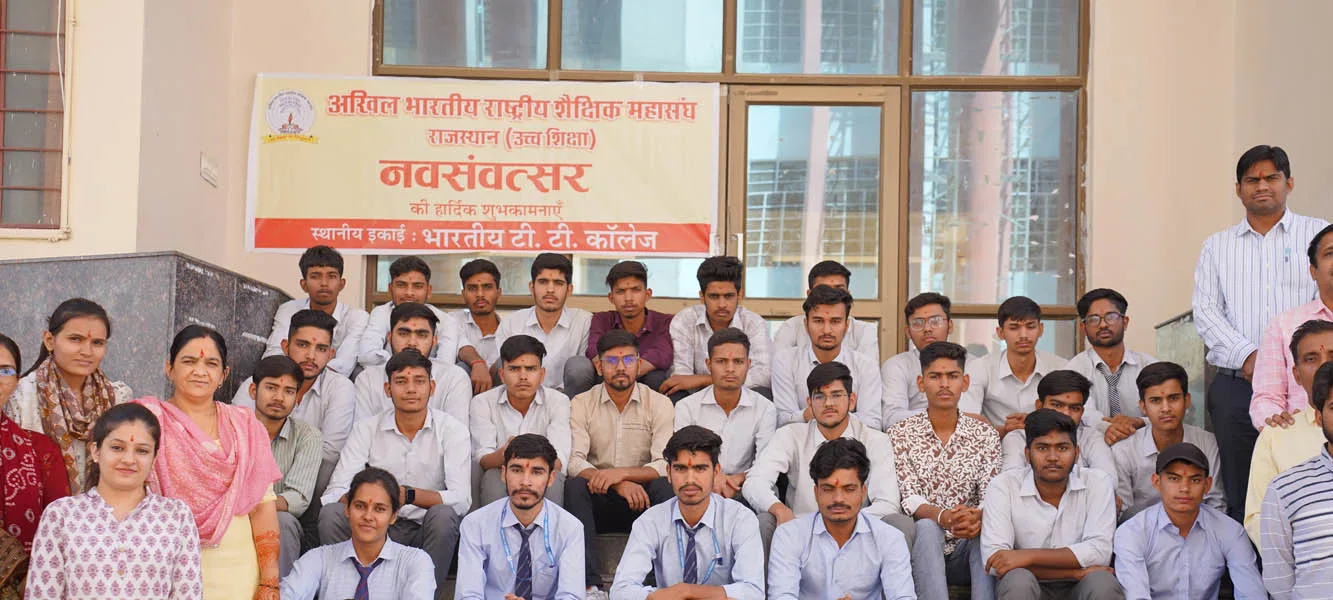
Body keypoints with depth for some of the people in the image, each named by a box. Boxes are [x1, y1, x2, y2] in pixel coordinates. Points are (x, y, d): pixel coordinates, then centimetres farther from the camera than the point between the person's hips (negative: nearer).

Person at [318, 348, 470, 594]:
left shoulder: (452, 430, -3)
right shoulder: (367, 429, 3)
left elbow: (461, 500, -17)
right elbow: (333, 493, -7)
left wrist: (409, 495, -33)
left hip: (426, 532, -2)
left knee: (443, 514, -33)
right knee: (331, 513, -23)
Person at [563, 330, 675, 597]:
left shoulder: (659, 404, 2)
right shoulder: (581, 404, 4)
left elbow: (665, 465, -10)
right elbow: (575, 462, -10)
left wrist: (622, 473, -28)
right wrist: (618, 485, -26)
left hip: (641, 503, 0)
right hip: (599, 503, 1)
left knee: (665, 486, -31)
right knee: (574, 486, -30)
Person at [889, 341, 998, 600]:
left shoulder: (985, 435, 9)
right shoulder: (900, 434, 4)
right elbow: (909, 498, -8)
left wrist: (977, 517, -28)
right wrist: (942, 517, -31)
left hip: (968, 551, 1)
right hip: (922, 549, -1)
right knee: (926, 527, -34)